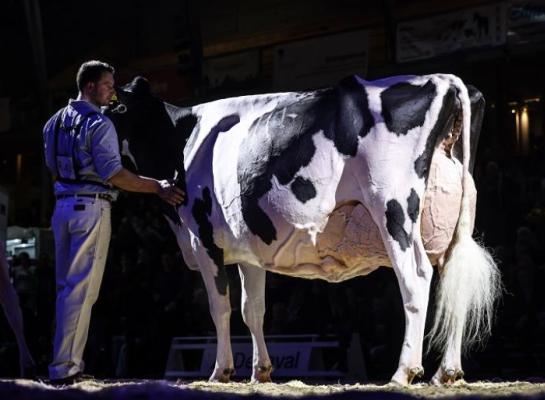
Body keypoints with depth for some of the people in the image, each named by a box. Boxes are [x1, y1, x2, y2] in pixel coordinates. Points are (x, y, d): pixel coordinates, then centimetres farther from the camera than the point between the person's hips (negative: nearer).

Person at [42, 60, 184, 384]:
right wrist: (157, 187, -15)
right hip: (92, 208, -8)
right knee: (82, 290, -5)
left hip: (63, 207, 8)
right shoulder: (99, 123, -11)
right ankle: (64, 368, -6)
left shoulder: (55, 122, 13)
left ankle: (69, 364, 16)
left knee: (67, 286, 13)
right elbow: (113, 173, -18)